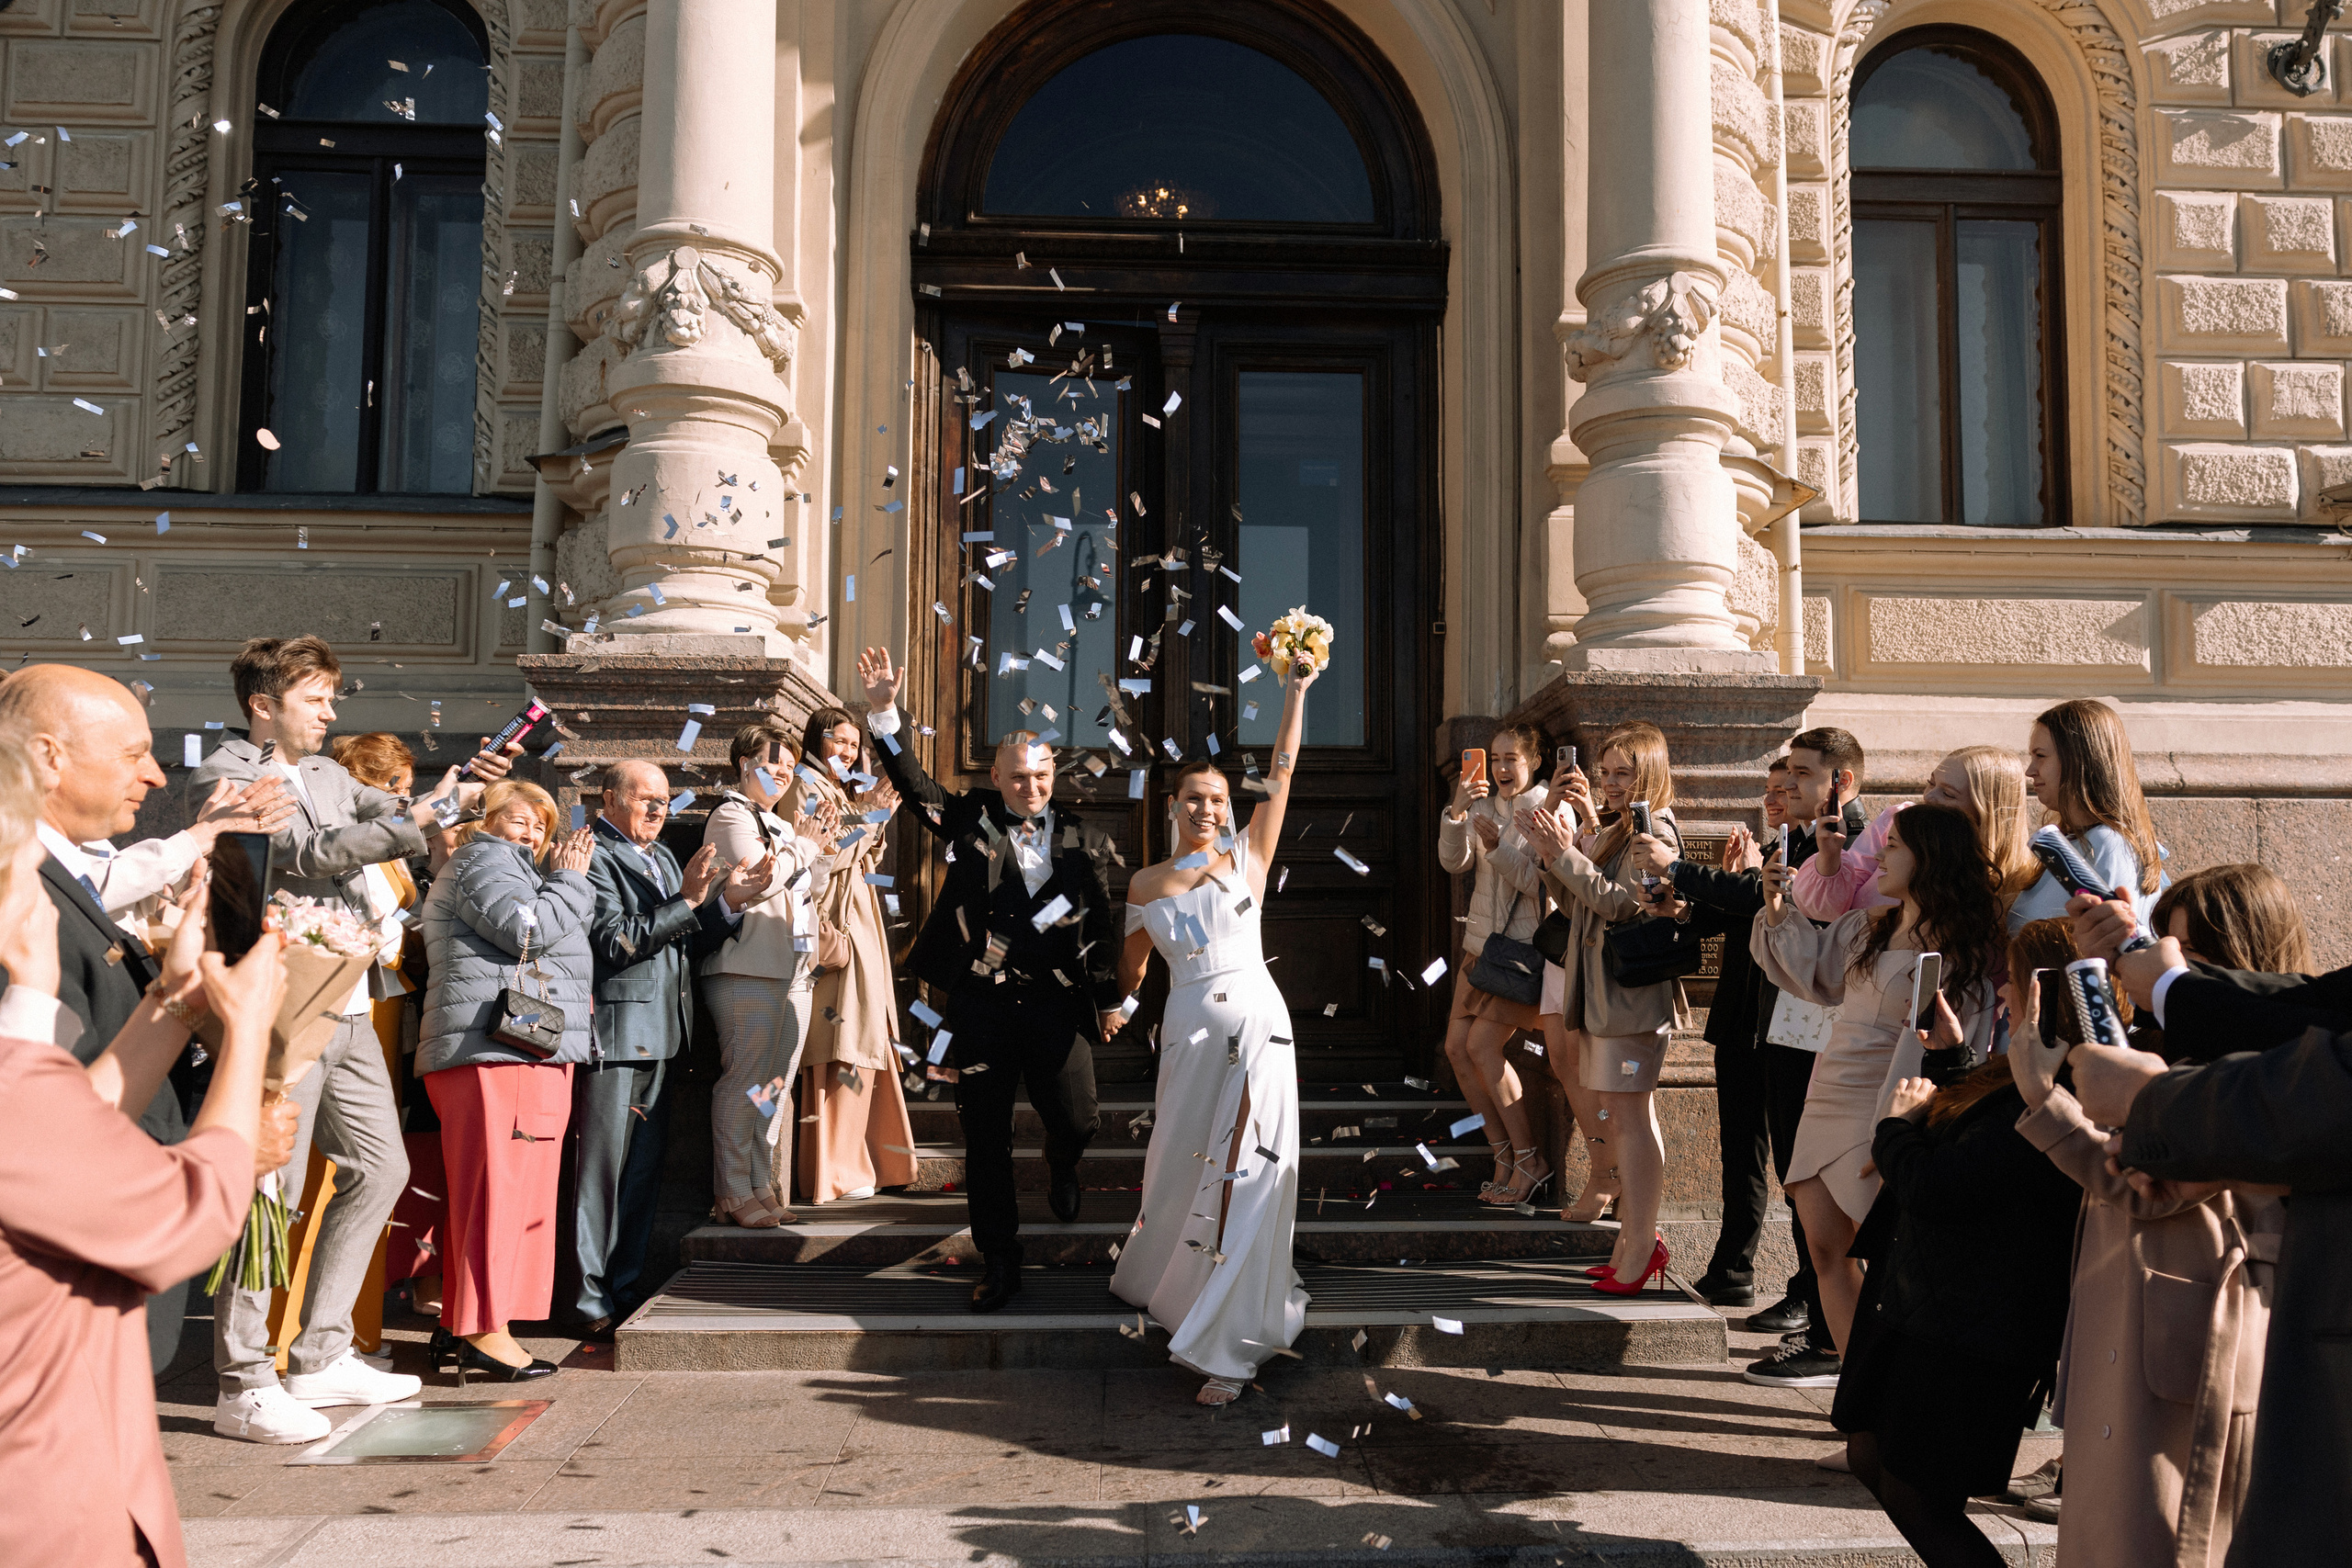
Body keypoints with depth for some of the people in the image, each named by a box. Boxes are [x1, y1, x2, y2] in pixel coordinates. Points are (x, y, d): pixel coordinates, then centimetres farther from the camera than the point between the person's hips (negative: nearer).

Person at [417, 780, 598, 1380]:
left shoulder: (519, 870, 32)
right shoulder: (482, 861, 0)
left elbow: (554, 945, 25)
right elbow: (524, 928, -16)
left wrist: (564, 879, 16)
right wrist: (570, 881, -5)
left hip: (528, 1049, 11)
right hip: (498, 1045, -11)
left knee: (480, 1188, 10)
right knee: (498, 1184, -12)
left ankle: (458, 1326, 14)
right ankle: (484, 1330, -12)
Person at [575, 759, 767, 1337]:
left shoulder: (663, 856, 19)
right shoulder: (595, 855, -7)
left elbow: (688, 945, 17)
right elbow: (613, 941, -17)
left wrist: (728, 902, 2)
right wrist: (686, 901, -19)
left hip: (659, 1036, 9)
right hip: (614, 1034, -9)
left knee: (644, 1167, 14)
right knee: (601, 1168, -2)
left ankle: (628, 1283, 25)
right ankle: (592, 1299, 6)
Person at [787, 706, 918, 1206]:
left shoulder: (848, 792, 21)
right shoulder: (806, 786, -5)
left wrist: (879, 818, 9)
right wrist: (862, 816, -15)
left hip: (858, 916, 9)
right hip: (834, 919, -9)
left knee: (862, 1034, 9)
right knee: (847, 1039, -10)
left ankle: (855, 1160, 15)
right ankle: (836, 1170, -5)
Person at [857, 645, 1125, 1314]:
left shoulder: (1080, 840, 5)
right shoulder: (971, 821, 3)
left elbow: (1102, 925, 9)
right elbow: (913, 783, -7)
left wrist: (1110, 998, 10)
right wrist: (884, 712, -20)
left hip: (1057, 1004, 0)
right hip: (981, 1004, 0)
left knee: (1077, 1120, 1)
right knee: (985, 1138, 6)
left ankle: (1062, 1167, 41)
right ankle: (1000, 1263, 20)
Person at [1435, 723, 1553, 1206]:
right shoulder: (1484, 804, 10)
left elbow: (1542, 881, -15)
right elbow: (1454, 861, -4)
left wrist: (1498, 847, -28)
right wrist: (1456, 812, -20)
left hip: (1528, 947, -7)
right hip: (1482, 944, 7)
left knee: (1483, 1044, -15)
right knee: (1457, 1047, 1)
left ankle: (1529, 1161, -1)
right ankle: (1504, 1155, 13)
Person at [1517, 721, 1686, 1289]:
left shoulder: (1653, 830, -9)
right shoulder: (1614, 831, 19)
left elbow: (1624, 903, -20)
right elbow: (1577, 903, 16)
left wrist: (1565, 853, -21)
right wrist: (1550, 854, 2)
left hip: (1631, 993, -9)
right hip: (1599, 988, 9)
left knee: (1625, 1111, -7)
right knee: (1618, 1114, 11)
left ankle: (1639, 1247, -1)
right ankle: (1641, 1235, 19)